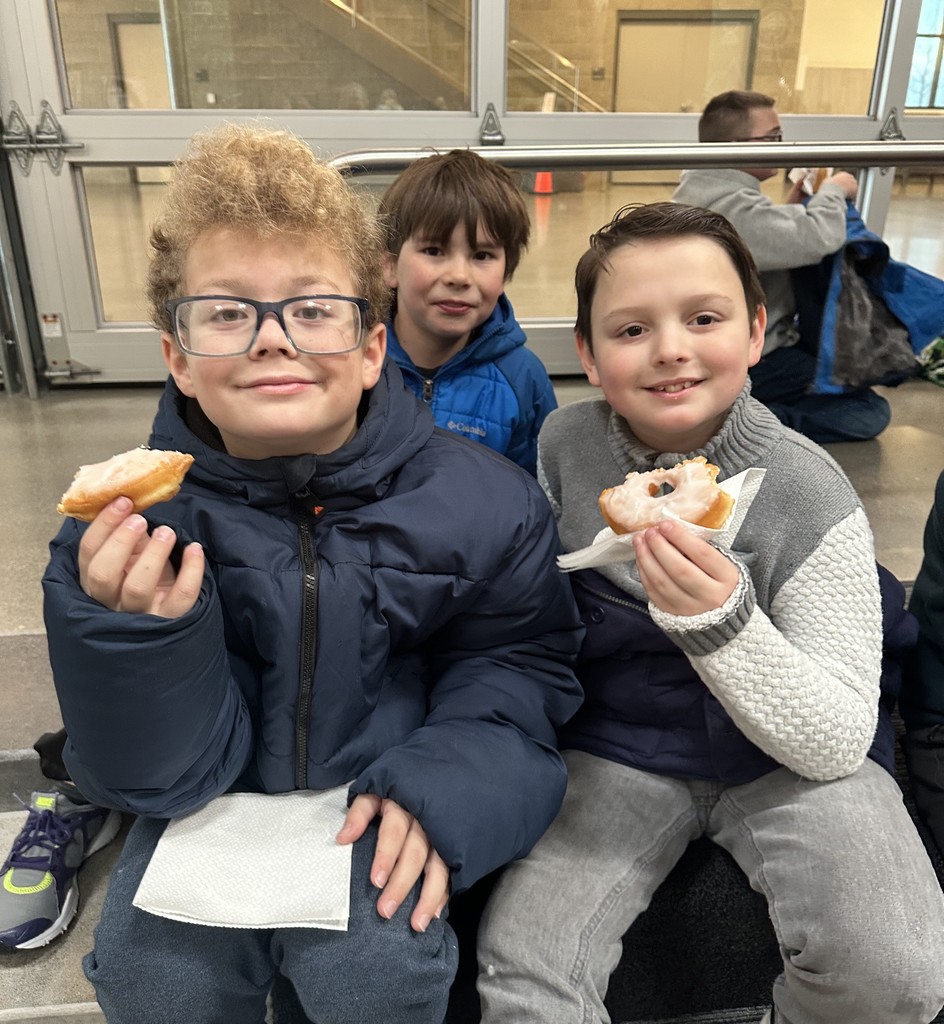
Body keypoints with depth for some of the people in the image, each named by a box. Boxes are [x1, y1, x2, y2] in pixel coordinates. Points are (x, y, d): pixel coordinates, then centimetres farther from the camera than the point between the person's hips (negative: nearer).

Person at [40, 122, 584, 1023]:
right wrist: (143, 634, -33)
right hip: (215, 804, 2)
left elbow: (521, 660, -3)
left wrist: (441, 782, -20)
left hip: (387, 803, 0)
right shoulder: (130, 522, -14)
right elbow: (160, 775, -13)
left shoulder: (481, 501, -15)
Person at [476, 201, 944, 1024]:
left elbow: (841, 744, -18)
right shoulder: (564, 446, -8)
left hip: (788, 762, 0)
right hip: (618, 751, 1)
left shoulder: (811, 496, -16)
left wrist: (723, 622, -34)